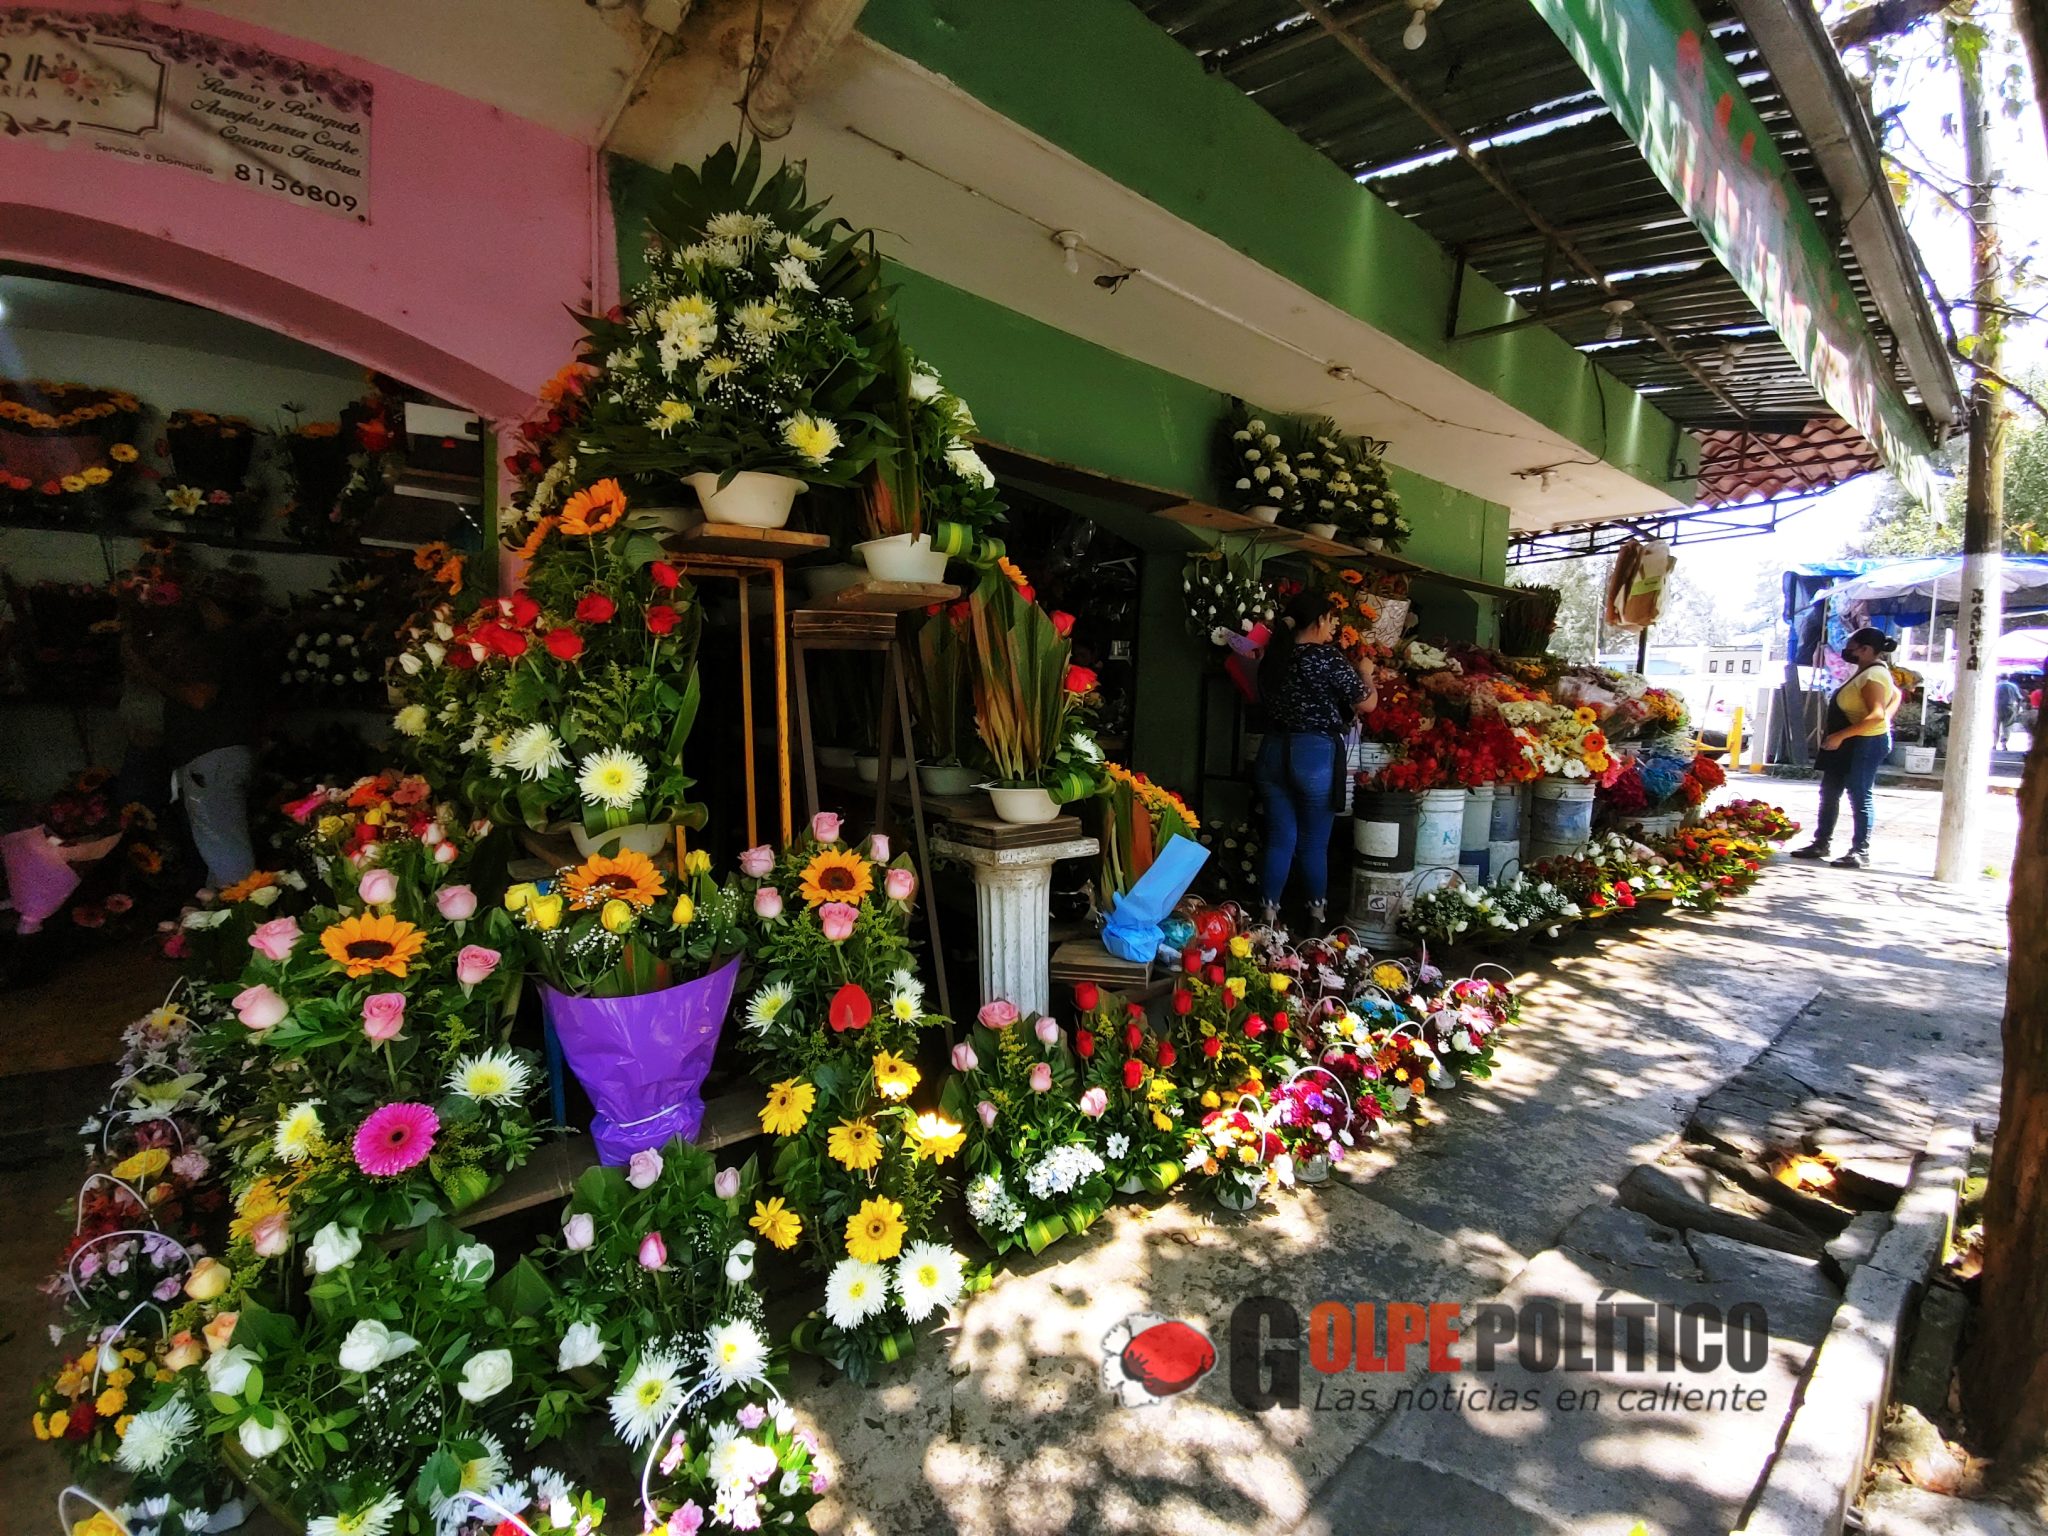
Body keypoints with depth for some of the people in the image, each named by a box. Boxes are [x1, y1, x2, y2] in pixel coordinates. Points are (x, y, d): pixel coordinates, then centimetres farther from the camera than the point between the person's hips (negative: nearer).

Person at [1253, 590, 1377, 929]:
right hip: (1315, 755, -5)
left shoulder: (1271, 657, 6)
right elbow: (1367, 704, -4)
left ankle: (1269, 914, 13)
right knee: (1314, 844, 9)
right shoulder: (1328, 657, -11)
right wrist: (1366, 675, 17)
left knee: (1279, 840, 10)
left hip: (1273, 752, 5)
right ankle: (1317, 917, 23)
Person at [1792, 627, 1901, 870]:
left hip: (1865, 743, -11)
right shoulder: (1867, 672, 13)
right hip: (1849, 744, 11)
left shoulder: (1873, 675, -17)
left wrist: (1840, 735, -28)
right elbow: (1895, 695, 24)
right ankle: (1821, 843, 19)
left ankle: (1861, 852, 1)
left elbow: (1877, 715, -26)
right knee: (1829, 792, 13)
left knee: (1860, 796, -5)